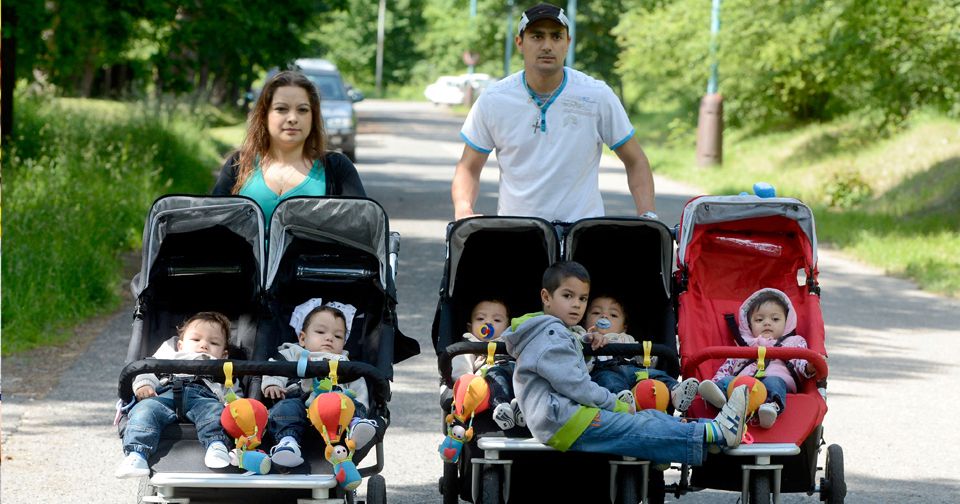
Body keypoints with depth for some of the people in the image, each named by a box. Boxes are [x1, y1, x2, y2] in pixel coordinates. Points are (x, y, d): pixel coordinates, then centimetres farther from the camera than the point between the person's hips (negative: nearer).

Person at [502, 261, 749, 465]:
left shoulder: (558, 335, 26)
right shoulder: (551, 335, -9)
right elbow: (575, 385, -16)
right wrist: (618, 406, -8)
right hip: (563, 422, -11)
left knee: (650, 416, -1)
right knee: (643, 429, -20)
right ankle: (717, 433, -31)